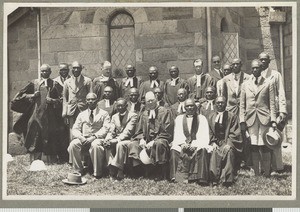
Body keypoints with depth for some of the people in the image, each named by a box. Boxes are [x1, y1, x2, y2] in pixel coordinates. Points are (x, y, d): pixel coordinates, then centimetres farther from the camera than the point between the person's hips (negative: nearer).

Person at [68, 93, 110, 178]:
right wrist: (80, 137, -11)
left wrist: (94, 137, -19)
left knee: (95, 145, -38)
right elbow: (75, 129, 12)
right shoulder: (82, 114, 20)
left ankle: (97, 173, -25)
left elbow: (106, 128, -4)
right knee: (73, 144, -27)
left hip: (97, 138, -3)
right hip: (83, 139, 4)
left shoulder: (104, 114, 9)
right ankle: (78, 170, -14)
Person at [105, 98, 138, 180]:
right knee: (108, 145, -27)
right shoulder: (114, 117, 16)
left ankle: (119, 169, -32)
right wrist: (107, 139, -15)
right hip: (116, 140, 5)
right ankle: (112, 167, -27)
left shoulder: (133, 116, -4)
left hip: (127, 140, -5)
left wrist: (117, 140, -26)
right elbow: (111, 131, 8)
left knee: (120, 144, -37)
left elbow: (128, 132, -14)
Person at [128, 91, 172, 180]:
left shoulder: (164, 112, 0)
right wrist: (141, 139, -7)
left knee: (159, 144, -38)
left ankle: (160, 175, -29)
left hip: (159, 140, -5)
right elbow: (139, 131, 16)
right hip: (146, 140, 6)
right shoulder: (144, 114, 17)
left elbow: (166, 132, -7)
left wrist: (154, 141, -17)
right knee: (132, 144, -16)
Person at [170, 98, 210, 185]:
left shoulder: (202, 118, 10)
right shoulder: (179, 118, 16)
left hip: (197, 145, -1)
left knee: (202, 150, -34)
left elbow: (204, 137, 0)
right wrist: (183, 144, -12)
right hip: (182, 144, 2)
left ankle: (201, 179, -36)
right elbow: (177, 135, 9)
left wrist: (194, 144, -16)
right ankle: (178, 177, -33)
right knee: (174, 150, -29)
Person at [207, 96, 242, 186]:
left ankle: (226, 179, -35)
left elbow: (234, 133, 1)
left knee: (228, 150, -35)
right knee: (214, 152, -31)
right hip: (215, 143, 2)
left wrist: (227, 143, -14)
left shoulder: (232, 116, 8)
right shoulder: (211, 117, 17)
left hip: (228, 142, -2)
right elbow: (210, 132, 12)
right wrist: (213, 143, -6)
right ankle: (214, 179, -34)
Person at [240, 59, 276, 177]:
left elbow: (272, 104, 4)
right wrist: (242, 121, 3)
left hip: (264, 118, -2)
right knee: (254, 147, 0)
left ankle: (267, 174, 4)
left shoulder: (268, 84, 7)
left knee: (264, 146, -4)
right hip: (251, 119, 2)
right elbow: (242, 105, 11)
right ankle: (256, 174, 7)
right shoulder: (245, 85, 11)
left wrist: (273, 120, -5)